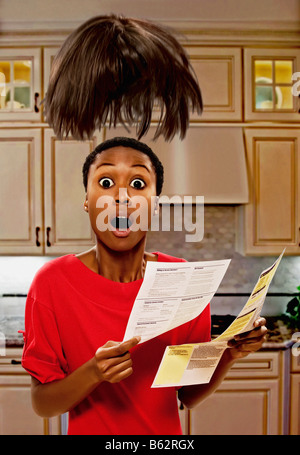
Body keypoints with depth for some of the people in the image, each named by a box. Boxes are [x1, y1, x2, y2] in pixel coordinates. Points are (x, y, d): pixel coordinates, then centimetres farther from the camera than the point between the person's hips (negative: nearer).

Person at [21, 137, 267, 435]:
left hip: (166, 434, 2)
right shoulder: (53, 282, -19)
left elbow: (189, 395, -5)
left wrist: (228, 355, -21)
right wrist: (94, 373, -30)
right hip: (89, 430, -1)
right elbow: (42, 405, -14)